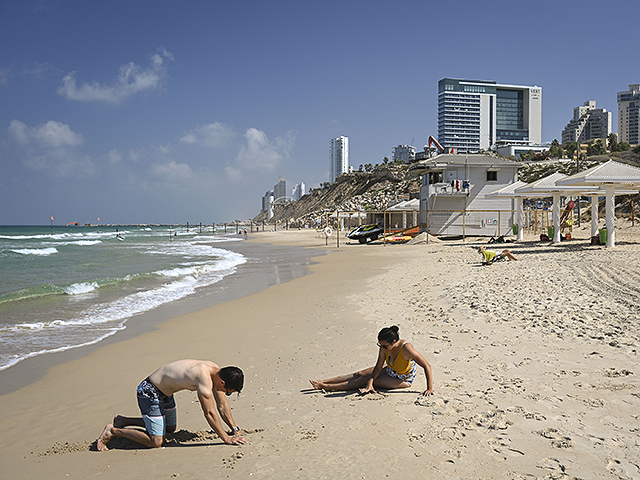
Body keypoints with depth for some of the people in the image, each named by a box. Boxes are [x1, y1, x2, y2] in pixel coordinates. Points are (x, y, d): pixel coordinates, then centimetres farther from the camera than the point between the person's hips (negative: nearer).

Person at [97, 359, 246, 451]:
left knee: (170, 428, 26)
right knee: (156, 442, -11)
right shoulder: (204, 377, -32)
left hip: (164, 393, 10)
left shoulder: (216, 372, -5)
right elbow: (209, 413, -30)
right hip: (149, 393, -10)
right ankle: (113, 431, 3)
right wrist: (226, 439, -23)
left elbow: (222, 406, 6)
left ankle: (123, 421, 32)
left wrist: (234, 428, 6)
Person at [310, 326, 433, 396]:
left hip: (403, 380, -6)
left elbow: (427, 366, -33)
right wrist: (370, 383, -27)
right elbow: (378, 367, -13)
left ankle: (327, 387, -12)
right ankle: (322, 382, 4)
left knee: (364, 379, -15)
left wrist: (429, 388, -35)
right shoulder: (384, 347, -18)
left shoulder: (406, 348, -36)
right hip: (390, 371, 6)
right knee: (359, 374, 1)